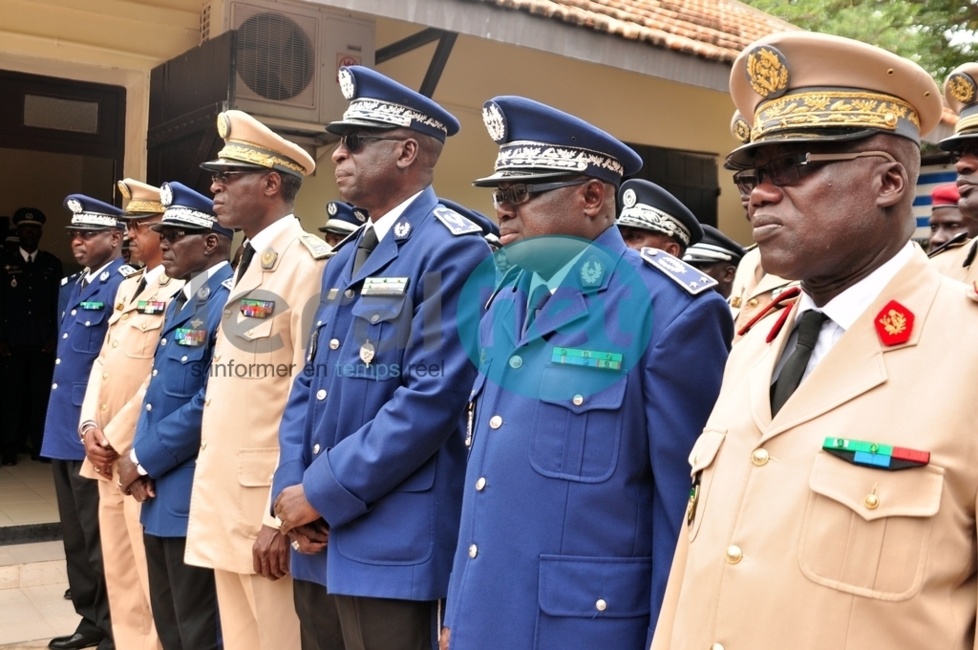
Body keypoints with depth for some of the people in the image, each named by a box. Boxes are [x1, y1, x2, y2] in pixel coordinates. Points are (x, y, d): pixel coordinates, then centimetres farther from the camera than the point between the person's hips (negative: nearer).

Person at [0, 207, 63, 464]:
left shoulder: (52, 264, 9)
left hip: (43, 341, 0)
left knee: (41, 393, 0)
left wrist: (54, 337, -1)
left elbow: (59, 302, 7)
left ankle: (40, 446, 7)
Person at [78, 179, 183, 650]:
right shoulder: (128, 287, 15)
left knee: (149, 573, 0)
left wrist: (116, 440, -14)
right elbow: (103, 361, 14)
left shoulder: (180, 292, -13)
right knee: (118, 568, 17)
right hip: (107, 452, 9)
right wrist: (90, 428, 2)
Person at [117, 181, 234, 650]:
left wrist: (142, 460, -13)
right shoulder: (181, 301, 14)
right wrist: (139, 460, 2)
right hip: (160, 491, 10)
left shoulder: (230, 302, -17)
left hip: (194, 495, -9)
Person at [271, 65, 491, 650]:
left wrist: (324, 491, -16)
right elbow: (310, 383, 14)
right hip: (319, 537, 8)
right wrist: (292, 488, -1)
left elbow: (432, 396, -20)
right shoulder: (344, 260, 15)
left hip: (394, 539, -8)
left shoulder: (451, 249, -12)